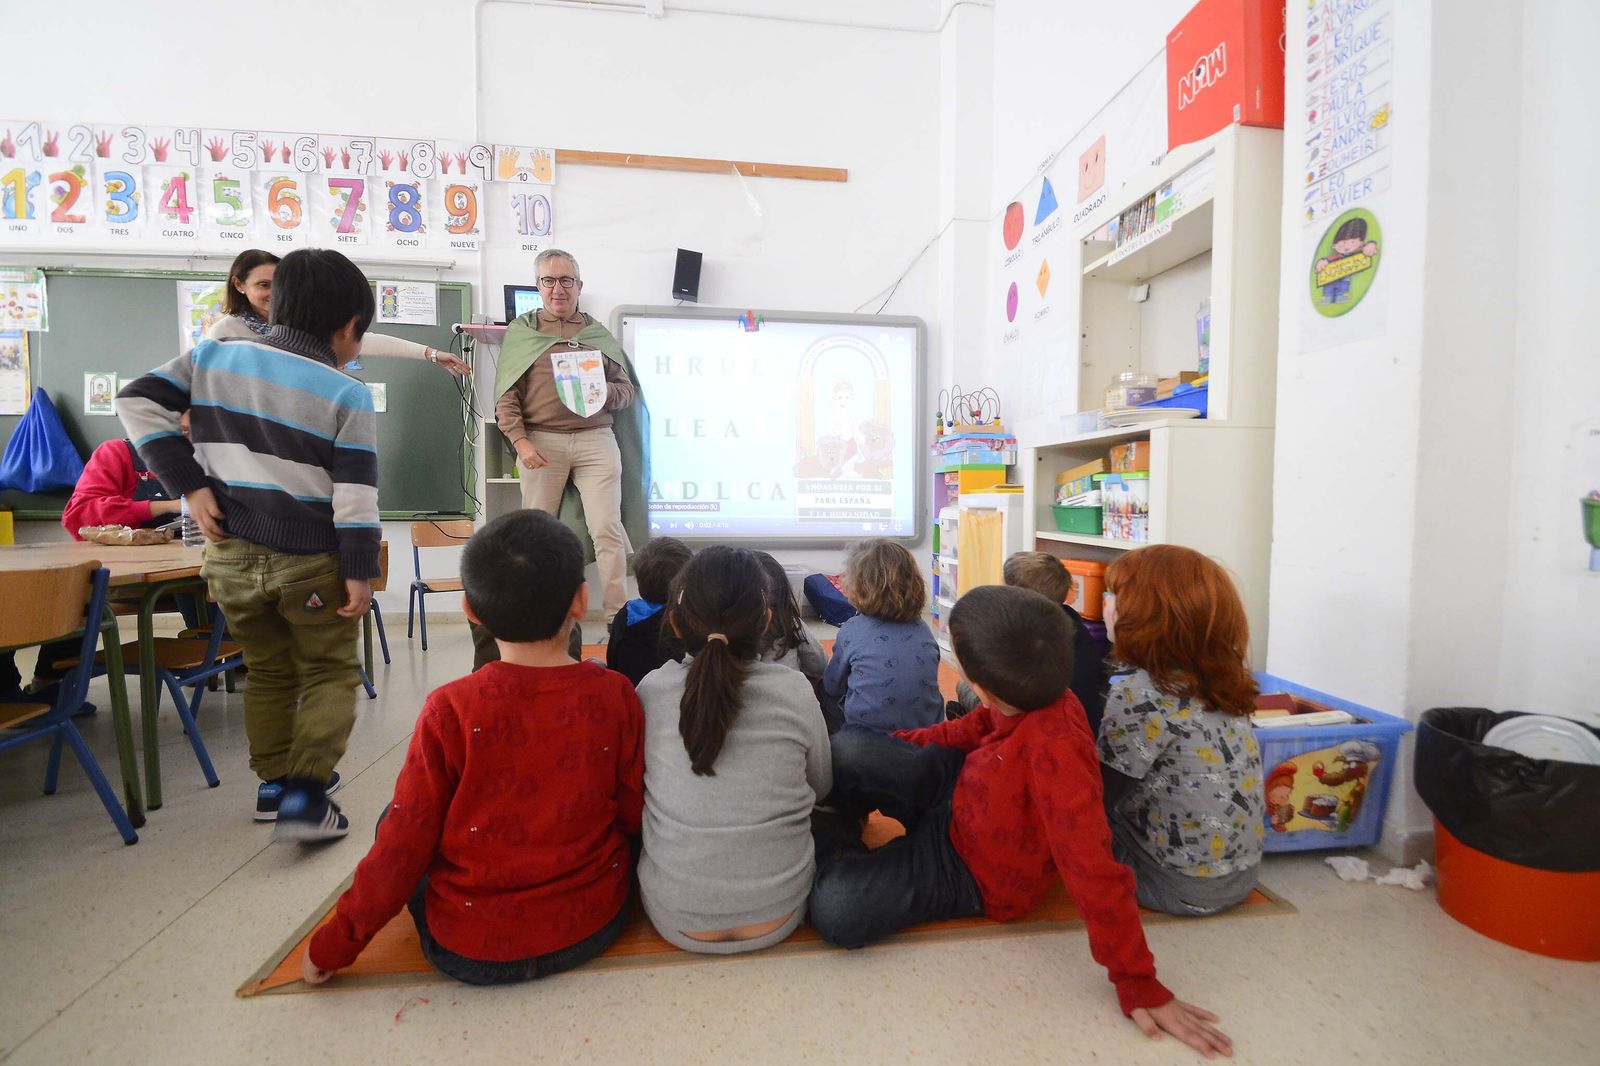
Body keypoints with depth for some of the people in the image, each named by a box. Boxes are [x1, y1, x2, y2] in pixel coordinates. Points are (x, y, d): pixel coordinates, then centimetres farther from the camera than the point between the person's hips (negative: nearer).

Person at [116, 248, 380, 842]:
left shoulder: (212, 357, 5)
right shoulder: (347, 393, -9)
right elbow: (356, 493, -13)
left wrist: (188, 484, 1)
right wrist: (359, 571, -9)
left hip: (231, 555, 5)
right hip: (311, 560, -4)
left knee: (267, 671, 22)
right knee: (329, 674, 10)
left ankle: (273, 782, 31)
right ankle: (304, 795, -1)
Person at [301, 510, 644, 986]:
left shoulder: (449, 709, -20)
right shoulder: (614, 695, -16)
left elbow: (403, 848, -11)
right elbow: (633, 814, -6)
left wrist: (332, 947, 6)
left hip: (470, 951, -2)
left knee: (393, 821, 18)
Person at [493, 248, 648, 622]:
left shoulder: (599, 333, 17)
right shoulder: (521, 331, 13)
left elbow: (628, 389, 16)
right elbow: (507, 395, 6)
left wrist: (603, 392, -6)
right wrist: (520, 441, -8)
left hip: (596, 440, 0)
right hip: (542, 441, 0)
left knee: (608, 529, -8)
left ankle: (617, 616, -3)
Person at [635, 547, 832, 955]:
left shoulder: (651, 691, -14)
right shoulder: (794, 690, -16)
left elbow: (640, 786, 2)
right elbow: (823, 786, 0)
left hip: (677, 920, 1)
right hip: (777, 917, 0)